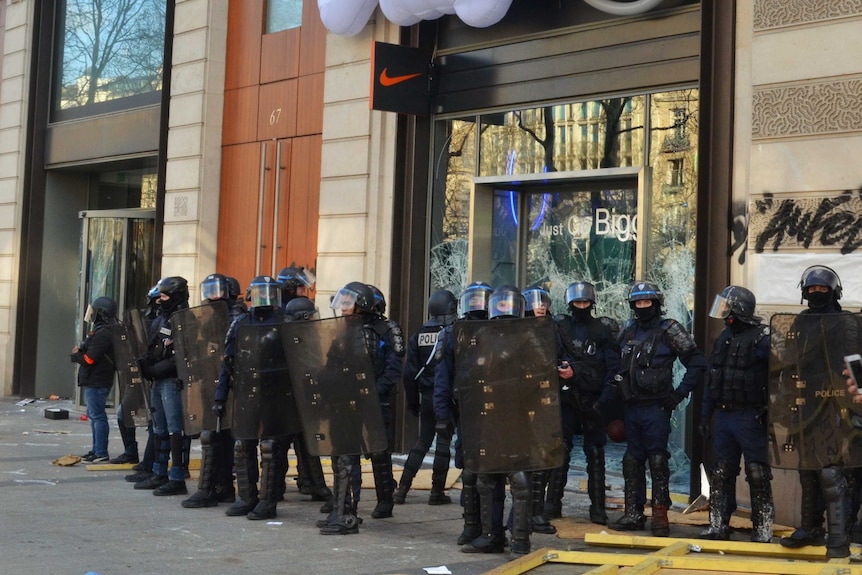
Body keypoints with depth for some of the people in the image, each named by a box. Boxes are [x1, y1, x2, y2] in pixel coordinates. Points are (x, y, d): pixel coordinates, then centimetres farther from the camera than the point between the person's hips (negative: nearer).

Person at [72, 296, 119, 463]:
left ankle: (101, 453, -6)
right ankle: (97, 450, 22)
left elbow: (89, 359, -21)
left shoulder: (102, 334, -19)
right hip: (94, 380, 11)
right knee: (94, 415, 16)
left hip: (96, 382, -11)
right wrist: (80, 351, -2)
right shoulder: (100, 330, 16)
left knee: (97, 415, -8)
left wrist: (76, 355, -3)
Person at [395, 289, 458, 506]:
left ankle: (403, 487, 9)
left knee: (422, 441, 14)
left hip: (427, 397, 5)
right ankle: (437, 492, 6)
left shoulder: (418, 336, 5)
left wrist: (412, 403, 13)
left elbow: (409, 374, 6)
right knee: (444, 441, 4)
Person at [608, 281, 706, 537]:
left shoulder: (668, 331, -5)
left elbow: (697, 364, -5)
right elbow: (618, 367, 22)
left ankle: (660, 515, -1)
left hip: (656, 408, -6)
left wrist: (679, 394, -9)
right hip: (631, 407, 6)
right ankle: (633, 514, 16)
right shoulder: (628, 331, 13)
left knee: (658, 461, -5)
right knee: (632, 461, 9)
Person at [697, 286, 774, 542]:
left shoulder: (761, 338, -12)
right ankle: (718, 526, 17)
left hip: (751, 418, -7)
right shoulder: (723, 339, 13)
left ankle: (763, 529, 4)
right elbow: (712, 379, 17)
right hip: (724, 415, 7)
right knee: (722, 473, 10)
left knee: (758, 475, -2)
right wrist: (705, 415, 16)